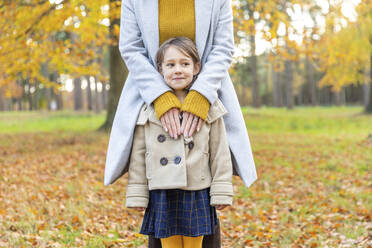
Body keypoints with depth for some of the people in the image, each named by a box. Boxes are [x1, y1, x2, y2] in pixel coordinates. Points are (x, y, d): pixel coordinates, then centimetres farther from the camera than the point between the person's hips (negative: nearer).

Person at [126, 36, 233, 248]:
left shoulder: (209, 107, 0)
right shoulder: (149, 109, 2)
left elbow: (220, 152, 3)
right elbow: (138, 154, 5)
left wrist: (222, 192, 0)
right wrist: (136, 194, 4)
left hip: (197, 195, -1)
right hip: (162, 196, 1)